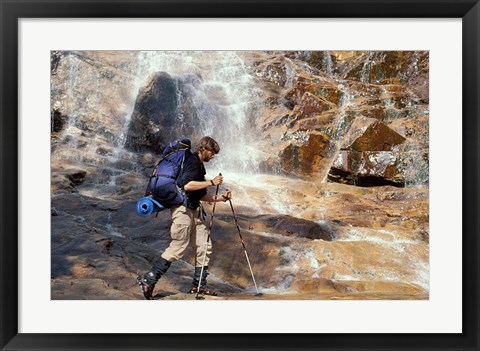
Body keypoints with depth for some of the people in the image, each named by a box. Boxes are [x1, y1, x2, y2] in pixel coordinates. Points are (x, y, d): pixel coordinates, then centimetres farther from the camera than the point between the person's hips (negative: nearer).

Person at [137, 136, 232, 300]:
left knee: (204, 246, 6)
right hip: (183, 209, -10)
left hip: (194, 210, 10)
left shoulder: (199, 166, 21)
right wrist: (211, 182, -19)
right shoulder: (192, 161, -9)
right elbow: (187, 185, -25)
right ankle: (148, 280, -3)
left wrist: (221, 197, 12)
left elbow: (202, 195, 22)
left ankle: (199, 285, 13)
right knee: (178, 247, -10)